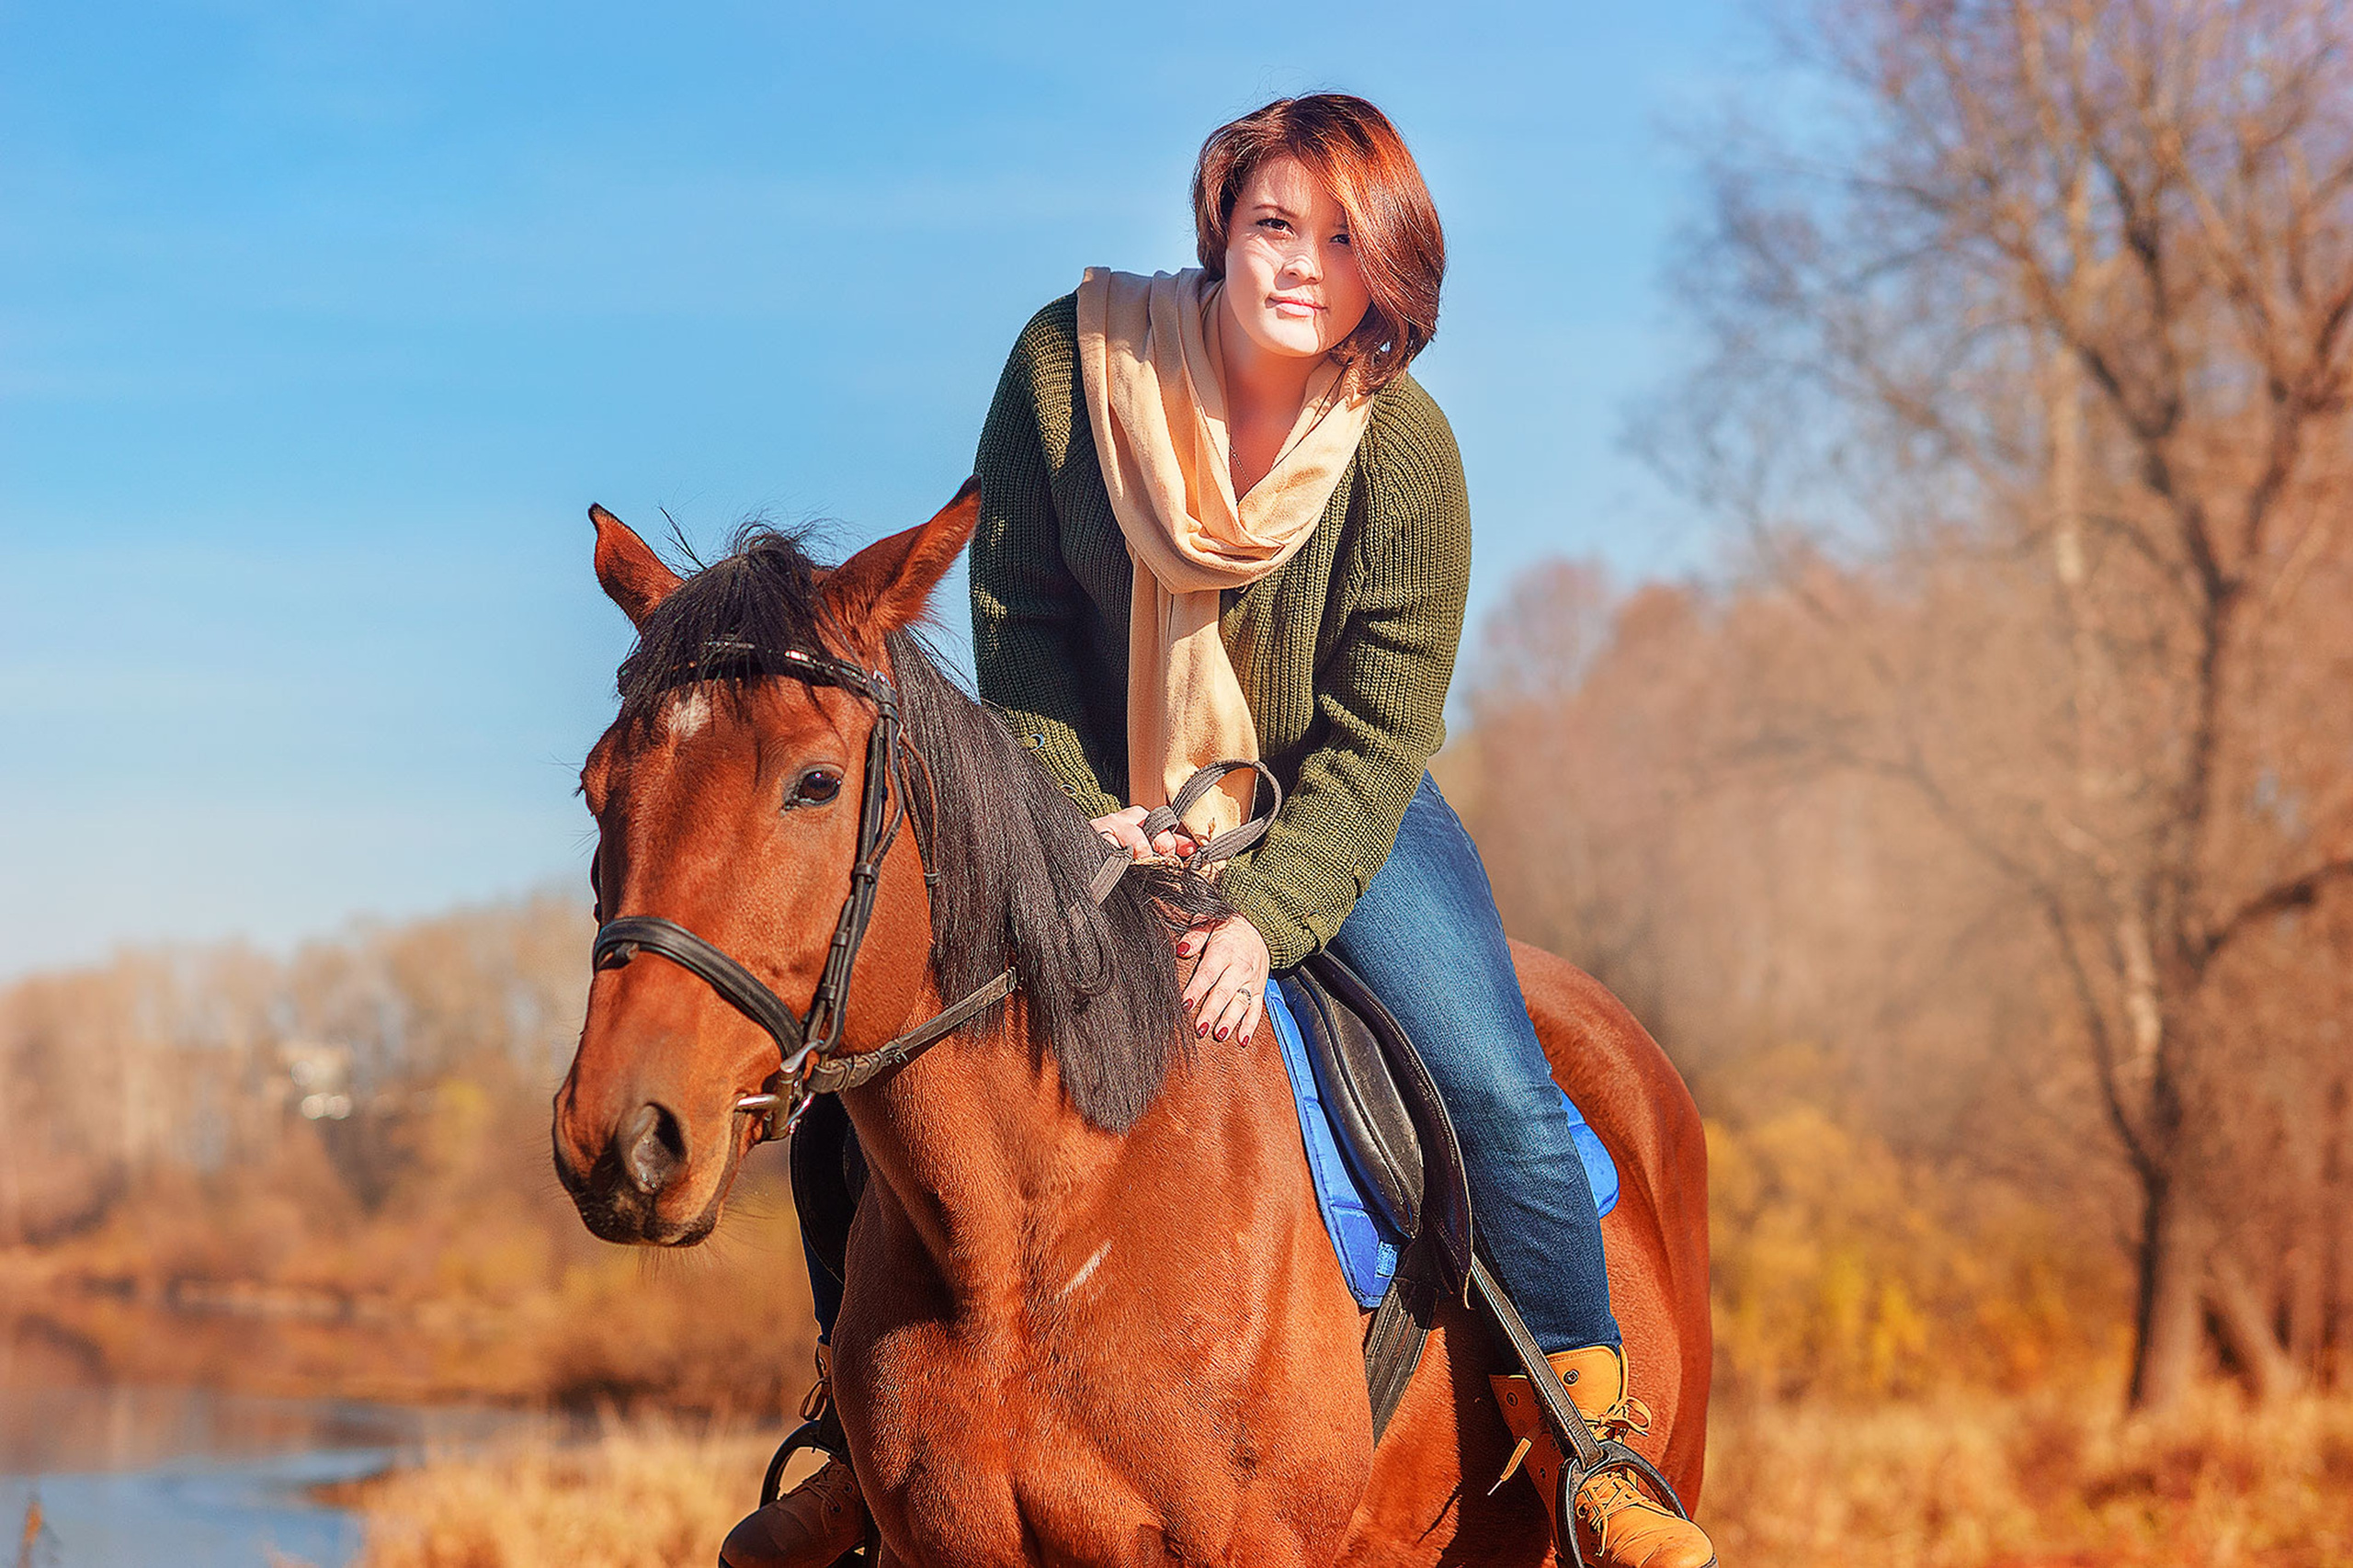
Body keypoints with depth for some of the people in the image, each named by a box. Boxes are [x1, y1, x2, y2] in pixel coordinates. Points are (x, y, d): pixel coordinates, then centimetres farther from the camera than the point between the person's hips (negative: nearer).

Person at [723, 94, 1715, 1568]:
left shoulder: (1405, 449, -18)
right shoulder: (1070, 359, -16)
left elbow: (1378, 735, -16)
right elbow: (1019, 616, -6)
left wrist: (1266, 914, -29)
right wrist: (1081, 814, -17)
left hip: (1334, 813, -1)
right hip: (1100, 803, 1)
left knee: (1502, 1095, -18)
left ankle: (1599, 1449, 1)